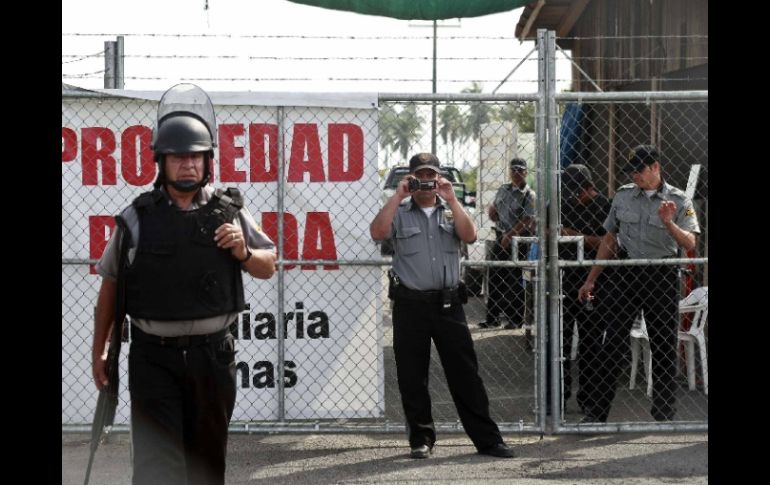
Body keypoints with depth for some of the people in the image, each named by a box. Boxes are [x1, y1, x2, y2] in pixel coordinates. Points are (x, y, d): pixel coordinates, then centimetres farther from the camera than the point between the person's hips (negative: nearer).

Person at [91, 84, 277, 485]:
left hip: (213, 354, 2)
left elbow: (268, 267, 13)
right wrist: (99, 350, 9)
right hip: (153, 357, -2)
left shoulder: (230, 213, 3)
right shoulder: (137, 218, 0)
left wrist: (243, 253, -9)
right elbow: (110, 285, 8)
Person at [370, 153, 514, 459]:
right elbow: (377, 232, -13)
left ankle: (487, 439, 7)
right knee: (412, 376, 3)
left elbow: (469, 236, -6)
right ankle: (421, 439, 16)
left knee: (465, 374, 2)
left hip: (448, 304, 1)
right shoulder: (399, 214, 7)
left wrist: (451, 199, -10)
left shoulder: (451, 211, 13)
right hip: (410, 305, -1)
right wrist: (397, 196, -11)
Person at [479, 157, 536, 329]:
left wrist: (509, 236, -18)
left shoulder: (529, 195, -8)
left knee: (515, 282, -2)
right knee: (494, 278, 8)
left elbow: (526, 221, -15)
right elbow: (493, 208, 24)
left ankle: (516, 319, 6)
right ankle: (492, 317, 16)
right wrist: (493, 212, 2)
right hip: (501, 238, 6)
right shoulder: (503, 189, 12)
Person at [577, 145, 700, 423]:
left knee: (665, 347, 4)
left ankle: (664, 415, 14)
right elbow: (609, 240, 14)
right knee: (611, 344, -4)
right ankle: (595, 413, -1)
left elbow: (690, 244, -12)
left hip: (662, 277, -2)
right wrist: (591, 280, 13)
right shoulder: (623, 196, 8)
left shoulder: (679, 201, -1)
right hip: (626, 274, 2)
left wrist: (668, 223, -30)